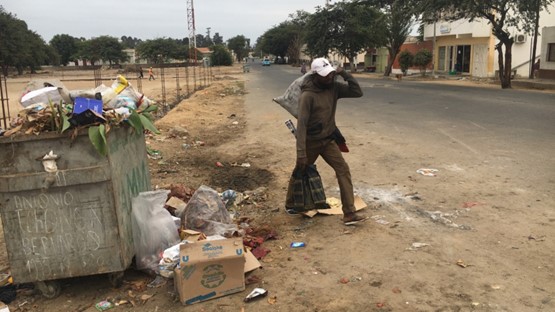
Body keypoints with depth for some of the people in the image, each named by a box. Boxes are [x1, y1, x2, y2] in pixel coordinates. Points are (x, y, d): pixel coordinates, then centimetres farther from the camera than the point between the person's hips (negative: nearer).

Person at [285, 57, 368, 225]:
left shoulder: (334, 87, -5)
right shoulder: (308, 95, -24)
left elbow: (357, 92, -5)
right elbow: (301, 124, -28)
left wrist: (344, 74, -18)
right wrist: (301, 153, -32)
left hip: (328, 140, 5)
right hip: (311, 142, -5)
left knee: (343, 170, -6)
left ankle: (349, 214, -5)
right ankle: (290, 204, 38)